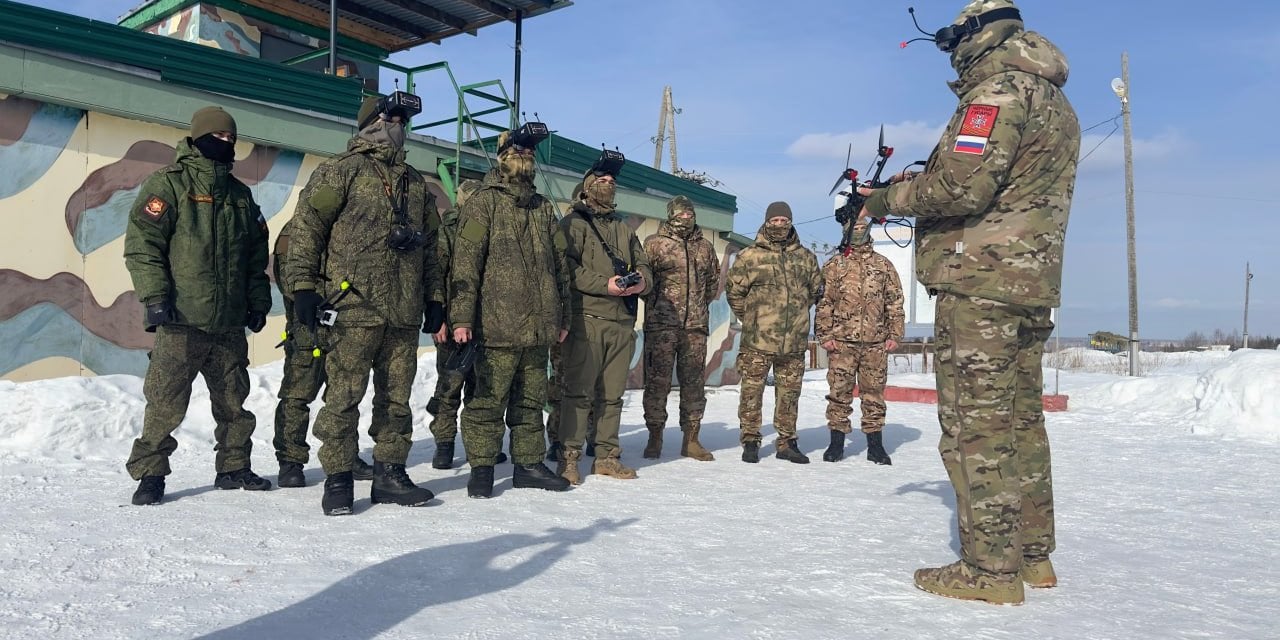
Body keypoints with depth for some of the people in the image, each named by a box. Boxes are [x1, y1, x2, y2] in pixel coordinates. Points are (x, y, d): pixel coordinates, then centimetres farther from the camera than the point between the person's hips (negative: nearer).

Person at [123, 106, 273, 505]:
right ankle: (150, 473, 8)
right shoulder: (168, 184, -1)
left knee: (234, 402, 11)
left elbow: (256, 256, 20)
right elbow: (141, 244, -9)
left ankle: (233, 468, 22)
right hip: (181, 322, -6)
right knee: (165, 403, -4)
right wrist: (155, 297, -16)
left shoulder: (240, 195, 17)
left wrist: (258, 302, 14)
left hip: (230, 324, 6)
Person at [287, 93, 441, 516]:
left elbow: (428, 246, 23)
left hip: (404, 311, 6)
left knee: (397, 397, 9)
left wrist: (433, 298, 19)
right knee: (344, 396, -3)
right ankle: (337, 479, 8)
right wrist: (303, 284, -11)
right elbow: (307, 224, -4)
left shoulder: (416, 183, 20)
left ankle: (390, 474, 19)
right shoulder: (342, 170, 2)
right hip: (354, 308, -6)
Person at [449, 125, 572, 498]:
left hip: (539, 327, 6)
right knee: (489, 400, -1)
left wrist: (562, 315, 20)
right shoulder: (484, 202, 0)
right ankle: (481, 468, 11)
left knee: (531, 400, 13)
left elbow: (558, 265, 22)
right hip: (499, 324, -6)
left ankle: (528, 464, 24)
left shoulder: (543, 208, 19)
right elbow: (465, 262, -8)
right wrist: (461, 316, -15)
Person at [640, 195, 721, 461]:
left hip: (696, 326, 4)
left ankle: (691, 439, 15)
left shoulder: (705, 246, 14)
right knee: (658, 381, -3)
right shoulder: (654, 243, 2)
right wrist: (657, 303, 1)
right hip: (661, 325, -4)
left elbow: (714, 282, 23)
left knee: (694, 382, 6)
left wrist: (698, 303, 13)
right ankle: (655, 437, 7)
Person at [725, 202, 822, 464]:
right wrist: (751, 318, 5)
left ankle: (787, 443, 22)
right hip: (757, 340, -3)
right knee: (752, 392, 2)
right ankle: (750, 442, 13)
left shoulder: (806, 257, 9)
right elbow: (734, 290, 3)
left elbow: (816, 290, 20)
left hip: (795, 342, 3)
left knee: (789, 393, 11)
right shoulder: (750, 256, -2)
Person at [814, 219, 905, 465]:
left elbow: (894, 301, 10)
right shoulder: (834, 265, 8)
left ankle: (875, 445, 12)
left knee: (874, 392, 5)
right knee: (839, 391, 0)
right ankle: (837, 442, 9)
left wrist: (894, 334, 3)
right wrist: (825, 335, -4)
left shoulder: (883, 264, 11)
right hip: (842, 341, -1)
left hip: (875, 342, 1)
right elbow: (824, 302, 4)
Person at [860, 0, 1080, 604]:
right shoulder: (1057, 102, 23)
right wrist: (918, 185, 16)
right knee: (1021, 420, 13)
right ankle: (1034, 556, 21)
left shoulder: (999, 88, -8)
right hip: (1033, 284, 10)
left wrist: (890, 199, -4)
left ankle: (990, 568, -2)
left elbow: (963, 185, -20)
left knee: (975, 425, -6)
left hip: (980, 281, -10)